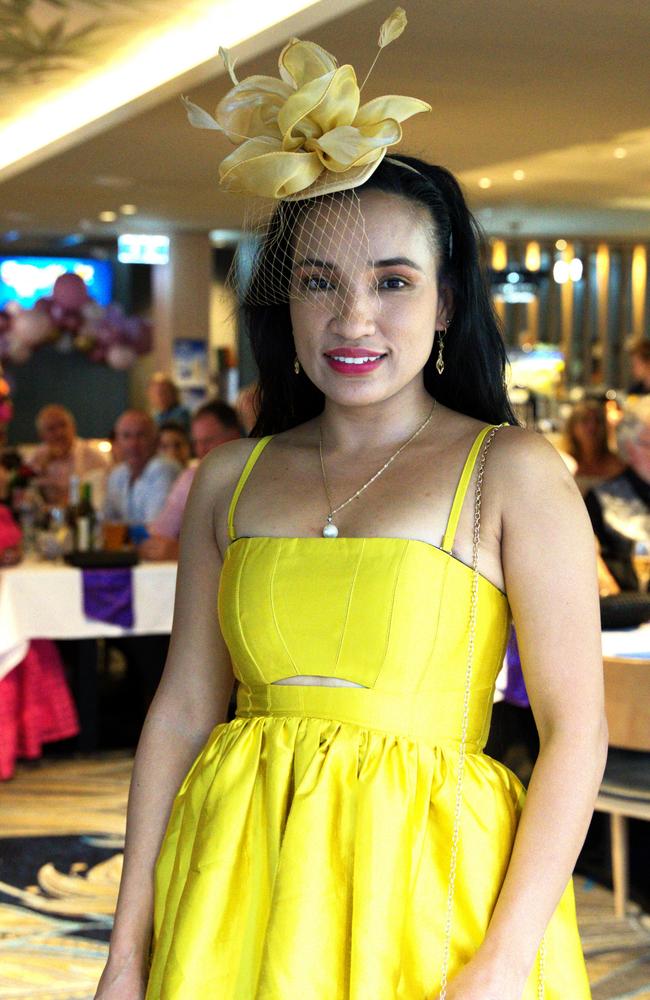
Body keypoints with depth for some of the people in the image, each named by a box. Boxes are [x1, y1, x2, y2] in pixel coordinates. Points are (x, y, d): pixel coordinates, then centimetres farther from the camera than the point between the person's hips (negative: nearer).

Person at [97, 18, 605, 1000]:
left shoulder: (513, 472, -5)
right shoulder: (230, 478, 7)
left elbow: (576, 731, -9)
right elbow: (182, 709, 7)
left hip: (423, 887, -3)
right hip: (240, 885, 3)